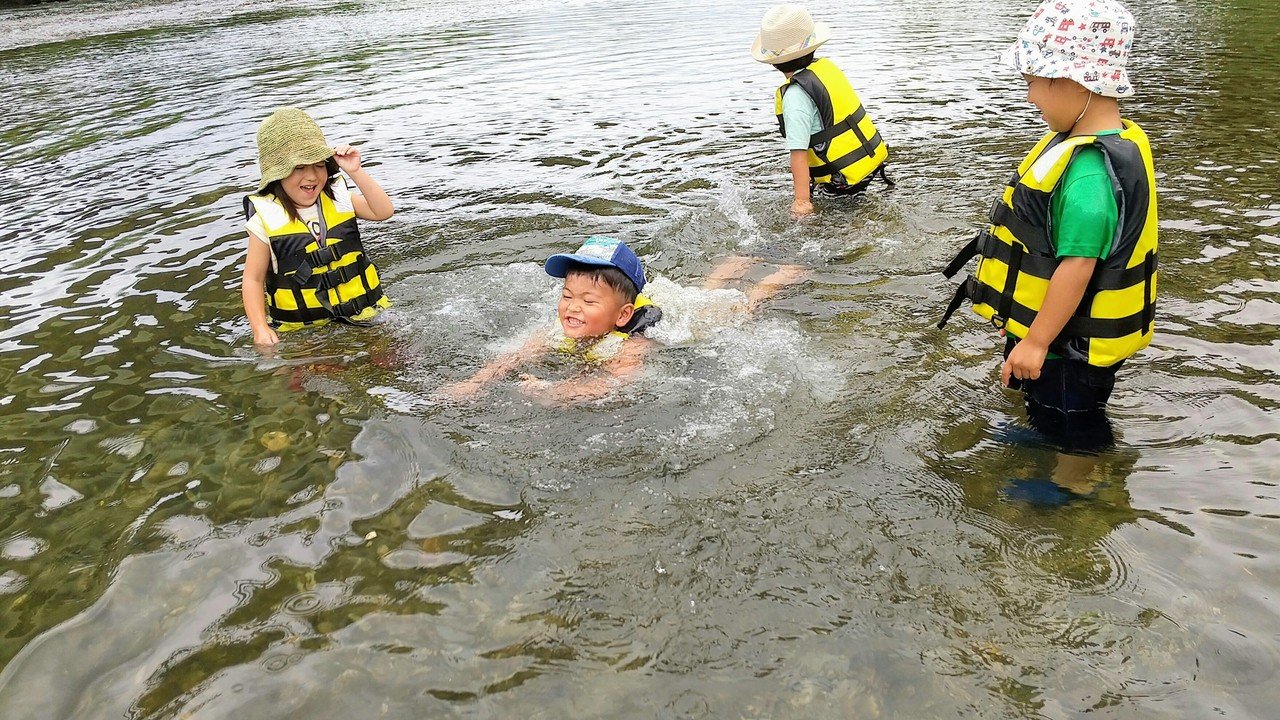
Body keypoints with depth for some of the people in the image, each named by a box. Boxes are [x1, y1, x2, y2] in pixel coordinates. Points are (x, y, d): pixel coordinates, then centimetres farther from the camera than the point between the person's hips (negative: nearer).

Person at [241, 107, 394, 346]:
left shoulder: (337, 196, 5)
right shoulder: (266, 219, -6)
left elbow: (384, 211, -6)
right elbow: (253, 279, -3)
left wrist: (356, 172, -14)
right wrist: (260, 329, -15)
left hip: (362, 317, 2)